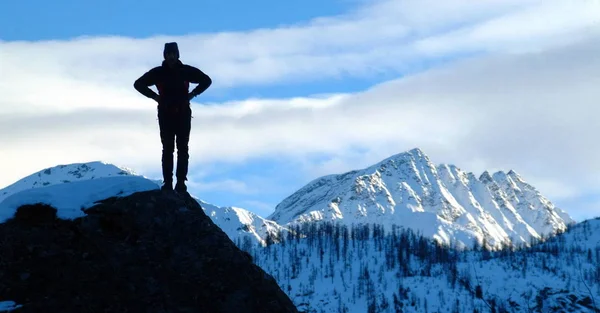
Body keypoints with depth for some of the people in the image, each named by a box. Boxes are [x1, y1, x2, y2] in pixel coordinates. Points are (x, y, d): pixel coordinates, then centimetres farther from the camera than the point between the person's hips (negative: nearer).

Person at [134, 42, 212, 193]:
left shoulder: (186, 71, 1)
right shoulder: (158, 72, 1)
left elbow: (206, 80, 13)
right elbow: (138, 84, 10)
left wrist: (191, 95, 1)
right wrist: (155, 96, 0)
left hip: (183, 114, 0)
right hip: (165, 115, 0)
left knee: (183, 149, -2)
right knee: (167, 149, -2)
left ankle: (181, 182, -1)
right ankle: (167, 183, -3)